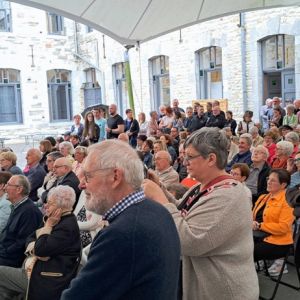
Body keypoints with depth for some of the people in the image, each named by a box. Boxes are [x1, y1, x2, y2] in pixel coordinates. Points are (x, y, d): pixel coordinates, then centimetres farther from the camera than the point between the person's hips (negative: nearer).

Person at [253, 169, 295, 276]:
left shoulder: (287, 201, -8)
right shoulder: (263, 197, 16)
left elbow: (283, 227, -15)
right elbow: (253, 216, 18)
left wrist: (260, 225, -18)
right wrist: (251, 222, -6)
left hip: (277, 243, -7)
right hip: (259, 237, 7)